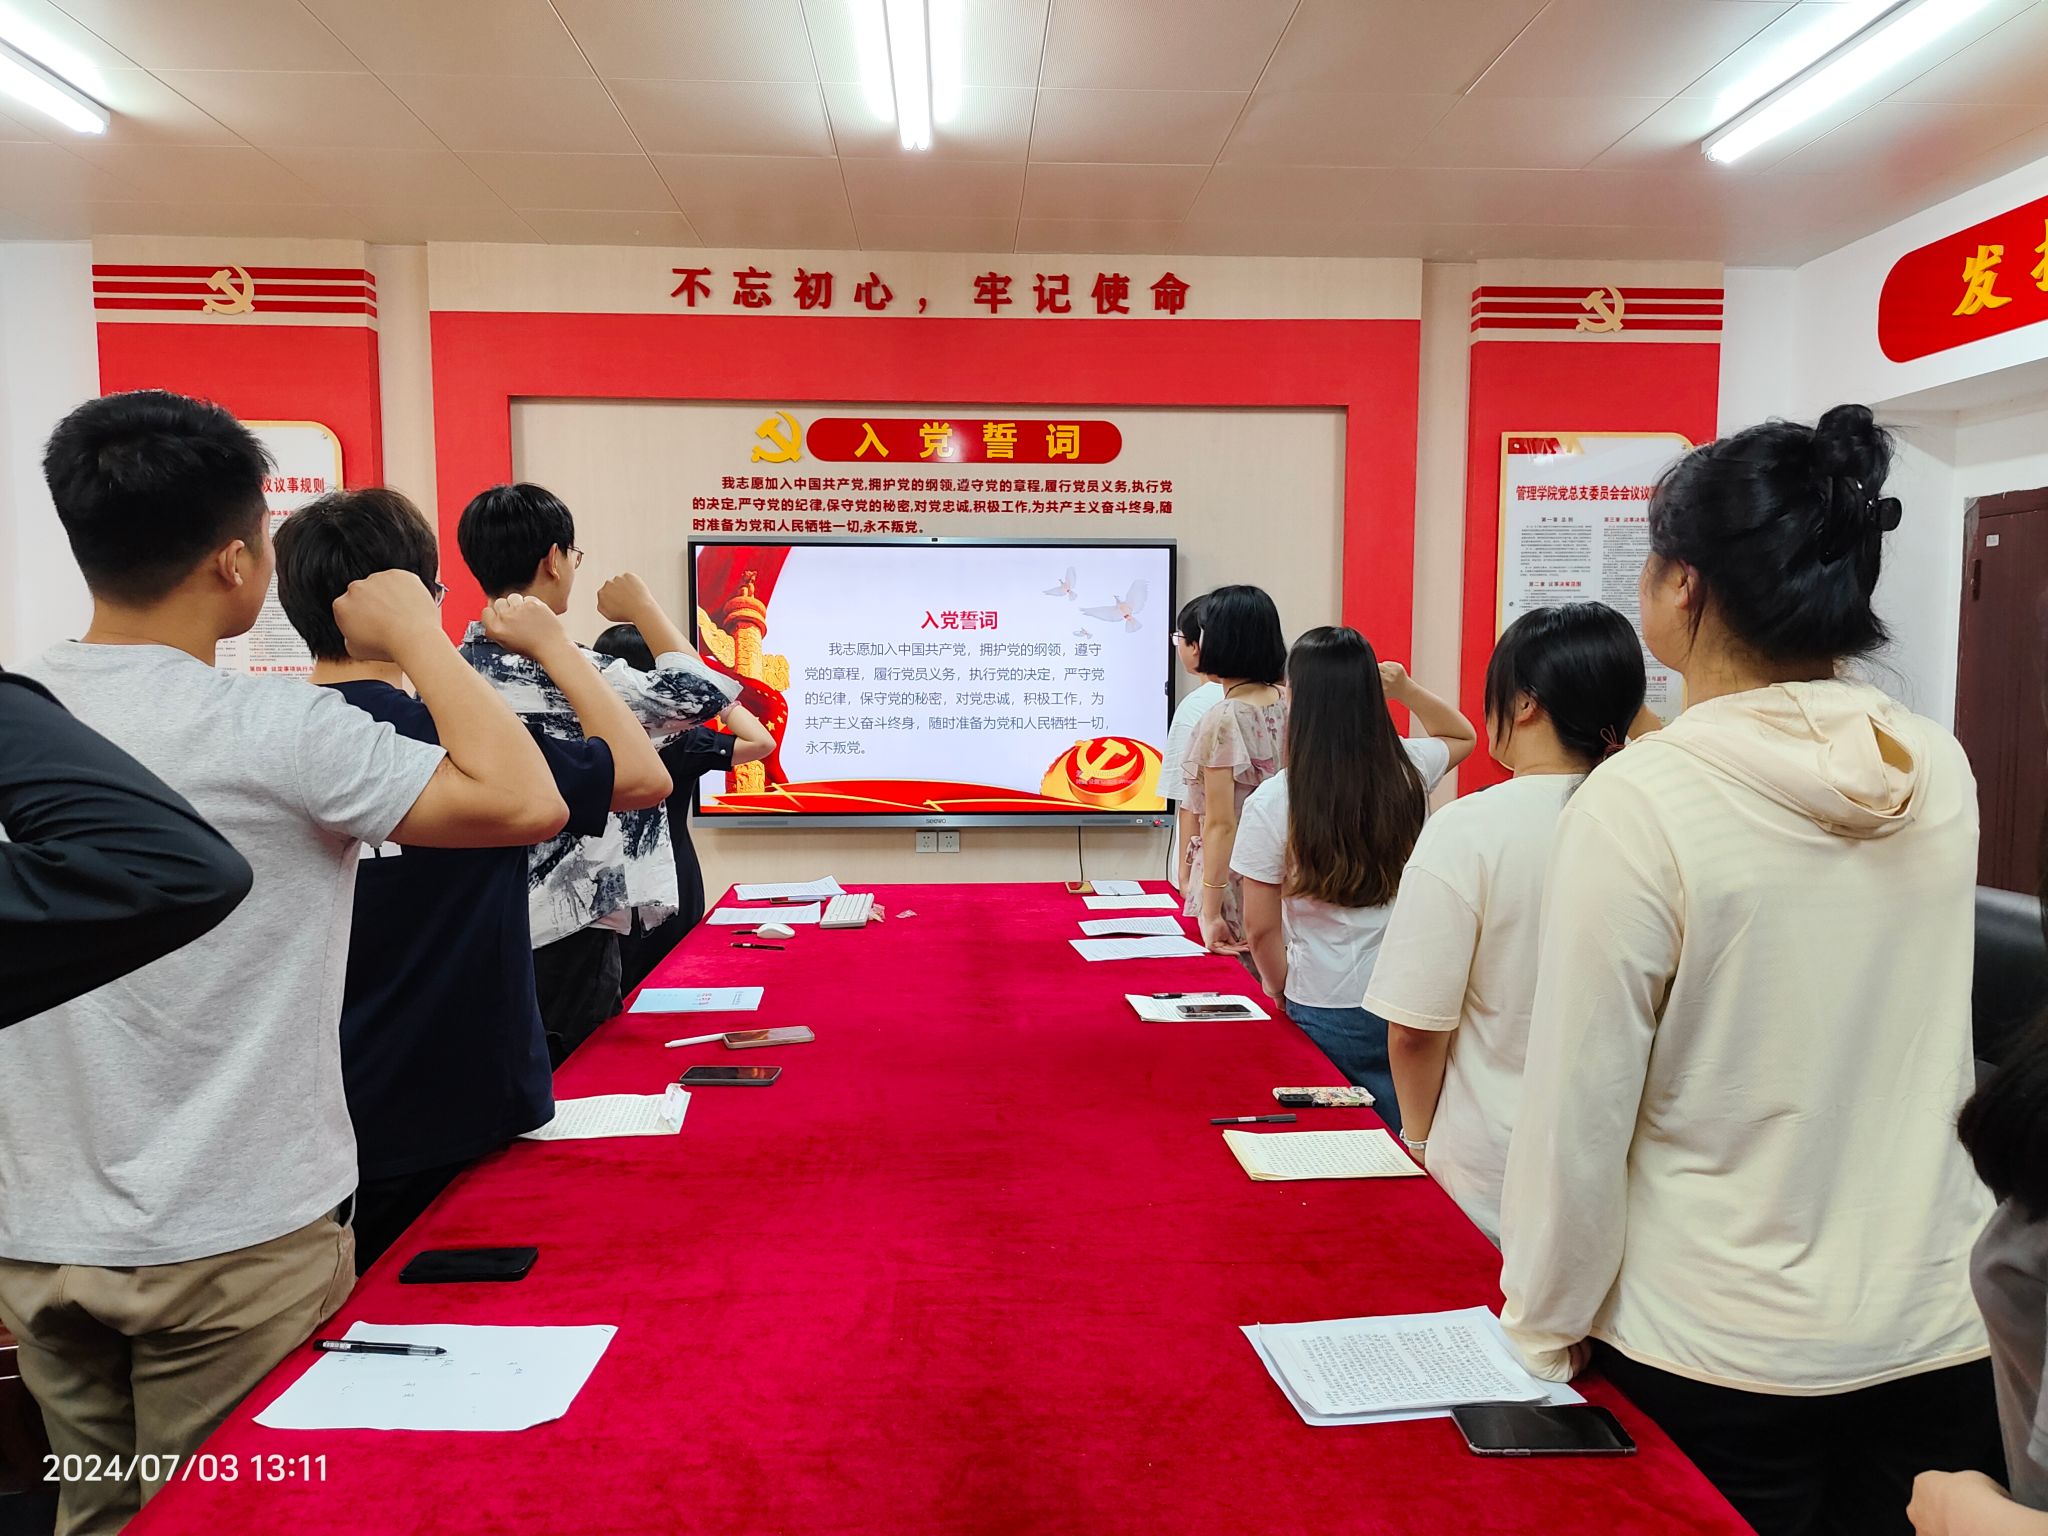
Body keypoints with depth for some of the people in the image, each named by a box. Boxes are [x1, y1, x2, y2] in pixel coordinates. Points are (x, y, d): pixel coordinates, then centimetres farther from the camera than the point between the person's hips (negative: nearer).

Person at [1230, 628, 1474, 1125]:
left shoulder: (1271, 803, -15)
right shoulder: (1407, 770, -4)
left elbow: (1260, 927, -9)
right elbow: (1463, 736, 21)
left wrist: (1280, 992, 8)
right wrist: (1406, 689, 7)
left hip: (1328, 1013, -3)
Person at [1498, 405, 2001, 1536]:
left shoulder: (1639, 803, -21)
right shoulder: (1942, 776, -4)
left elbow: (1578, 1112, -17)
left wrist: (1540, 1337, -3)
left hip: (1716, 1357, -5)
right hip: (1943, 1337, 5)